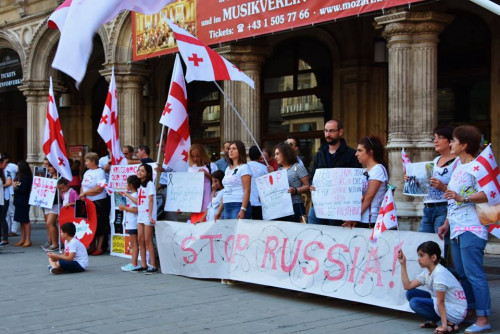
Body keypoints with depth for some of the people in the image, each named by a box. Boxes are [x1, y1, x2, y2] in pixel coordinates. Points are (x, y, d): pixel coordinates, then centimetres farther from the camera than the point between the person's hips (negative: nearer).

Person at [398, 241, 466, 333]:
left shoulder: (440, 273, -22)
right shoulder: (427, 272, 5)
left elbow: (440, 302, -24)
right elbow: (407, 286, 0)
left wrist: (444, 325, -23)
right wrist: (403, 264, -1)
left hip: (456, 312, -9)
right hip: (445, 305, 9)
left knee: (415, 302, -21)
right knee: (410, 293, 1)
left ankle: (449, 324, -11)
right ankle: (432, 322, 9)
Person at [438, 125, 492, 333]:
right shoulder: (458, 168, 18)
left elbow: (487, 194, -22)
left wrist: (463, 198, -33)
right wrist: (447, 223, 23)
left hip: (471, 229, -10)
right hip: (457, 229, 10)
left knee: (474, 273, -9)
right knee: (462, 273, 15)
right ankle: (470, 310, 26)